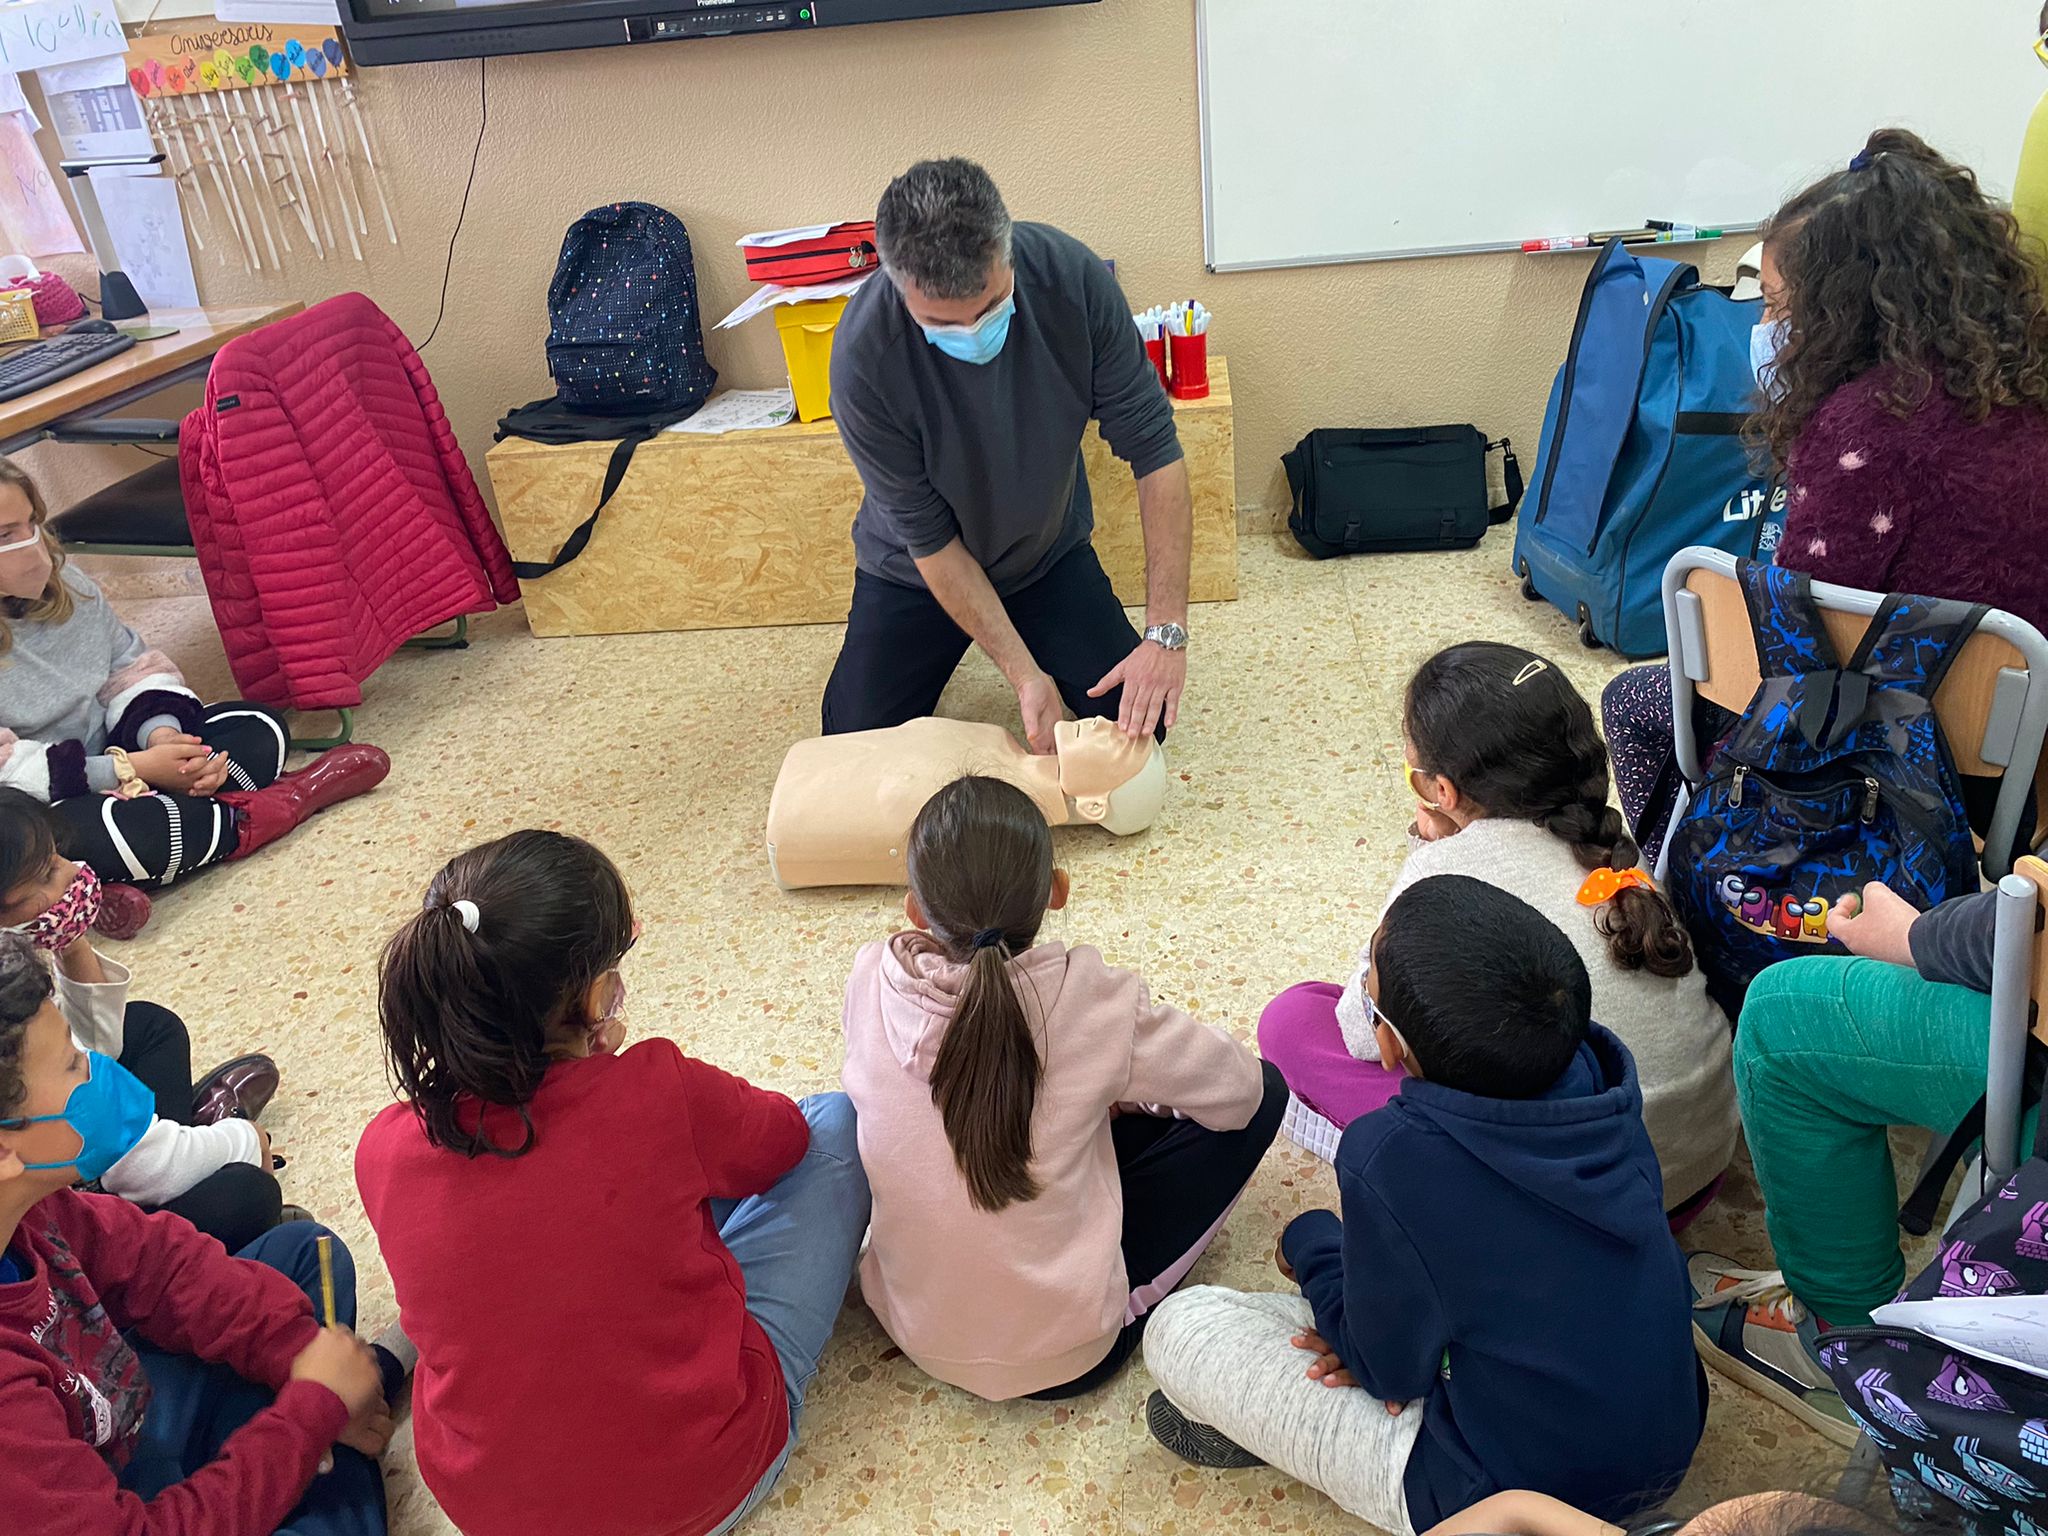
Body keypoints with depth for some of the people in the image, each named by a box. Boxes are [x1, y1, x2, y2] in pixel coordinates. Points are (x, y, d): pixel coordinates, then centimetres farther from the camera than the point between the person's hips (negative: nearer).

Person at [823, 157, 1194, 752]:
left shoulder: (1072, 277, -28)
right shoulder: (863, 357, -33)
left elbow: (1152, 445, -24)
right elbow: (928, 538, -24)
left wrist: (1166, 630, -31)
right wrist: (1024, 674, -28)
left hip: (1051, 551, 2)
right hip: (918, 571, -1)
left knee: (1139, 720, -6)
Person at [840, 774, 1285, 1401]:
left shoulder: (870, 980, -15)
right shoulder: (1085, 999, -25)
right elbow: (1237, 1088, -8)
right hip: (1059, 1358, -4)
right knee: (1262, 1092, 4)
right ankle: (1134, 1297, 9)